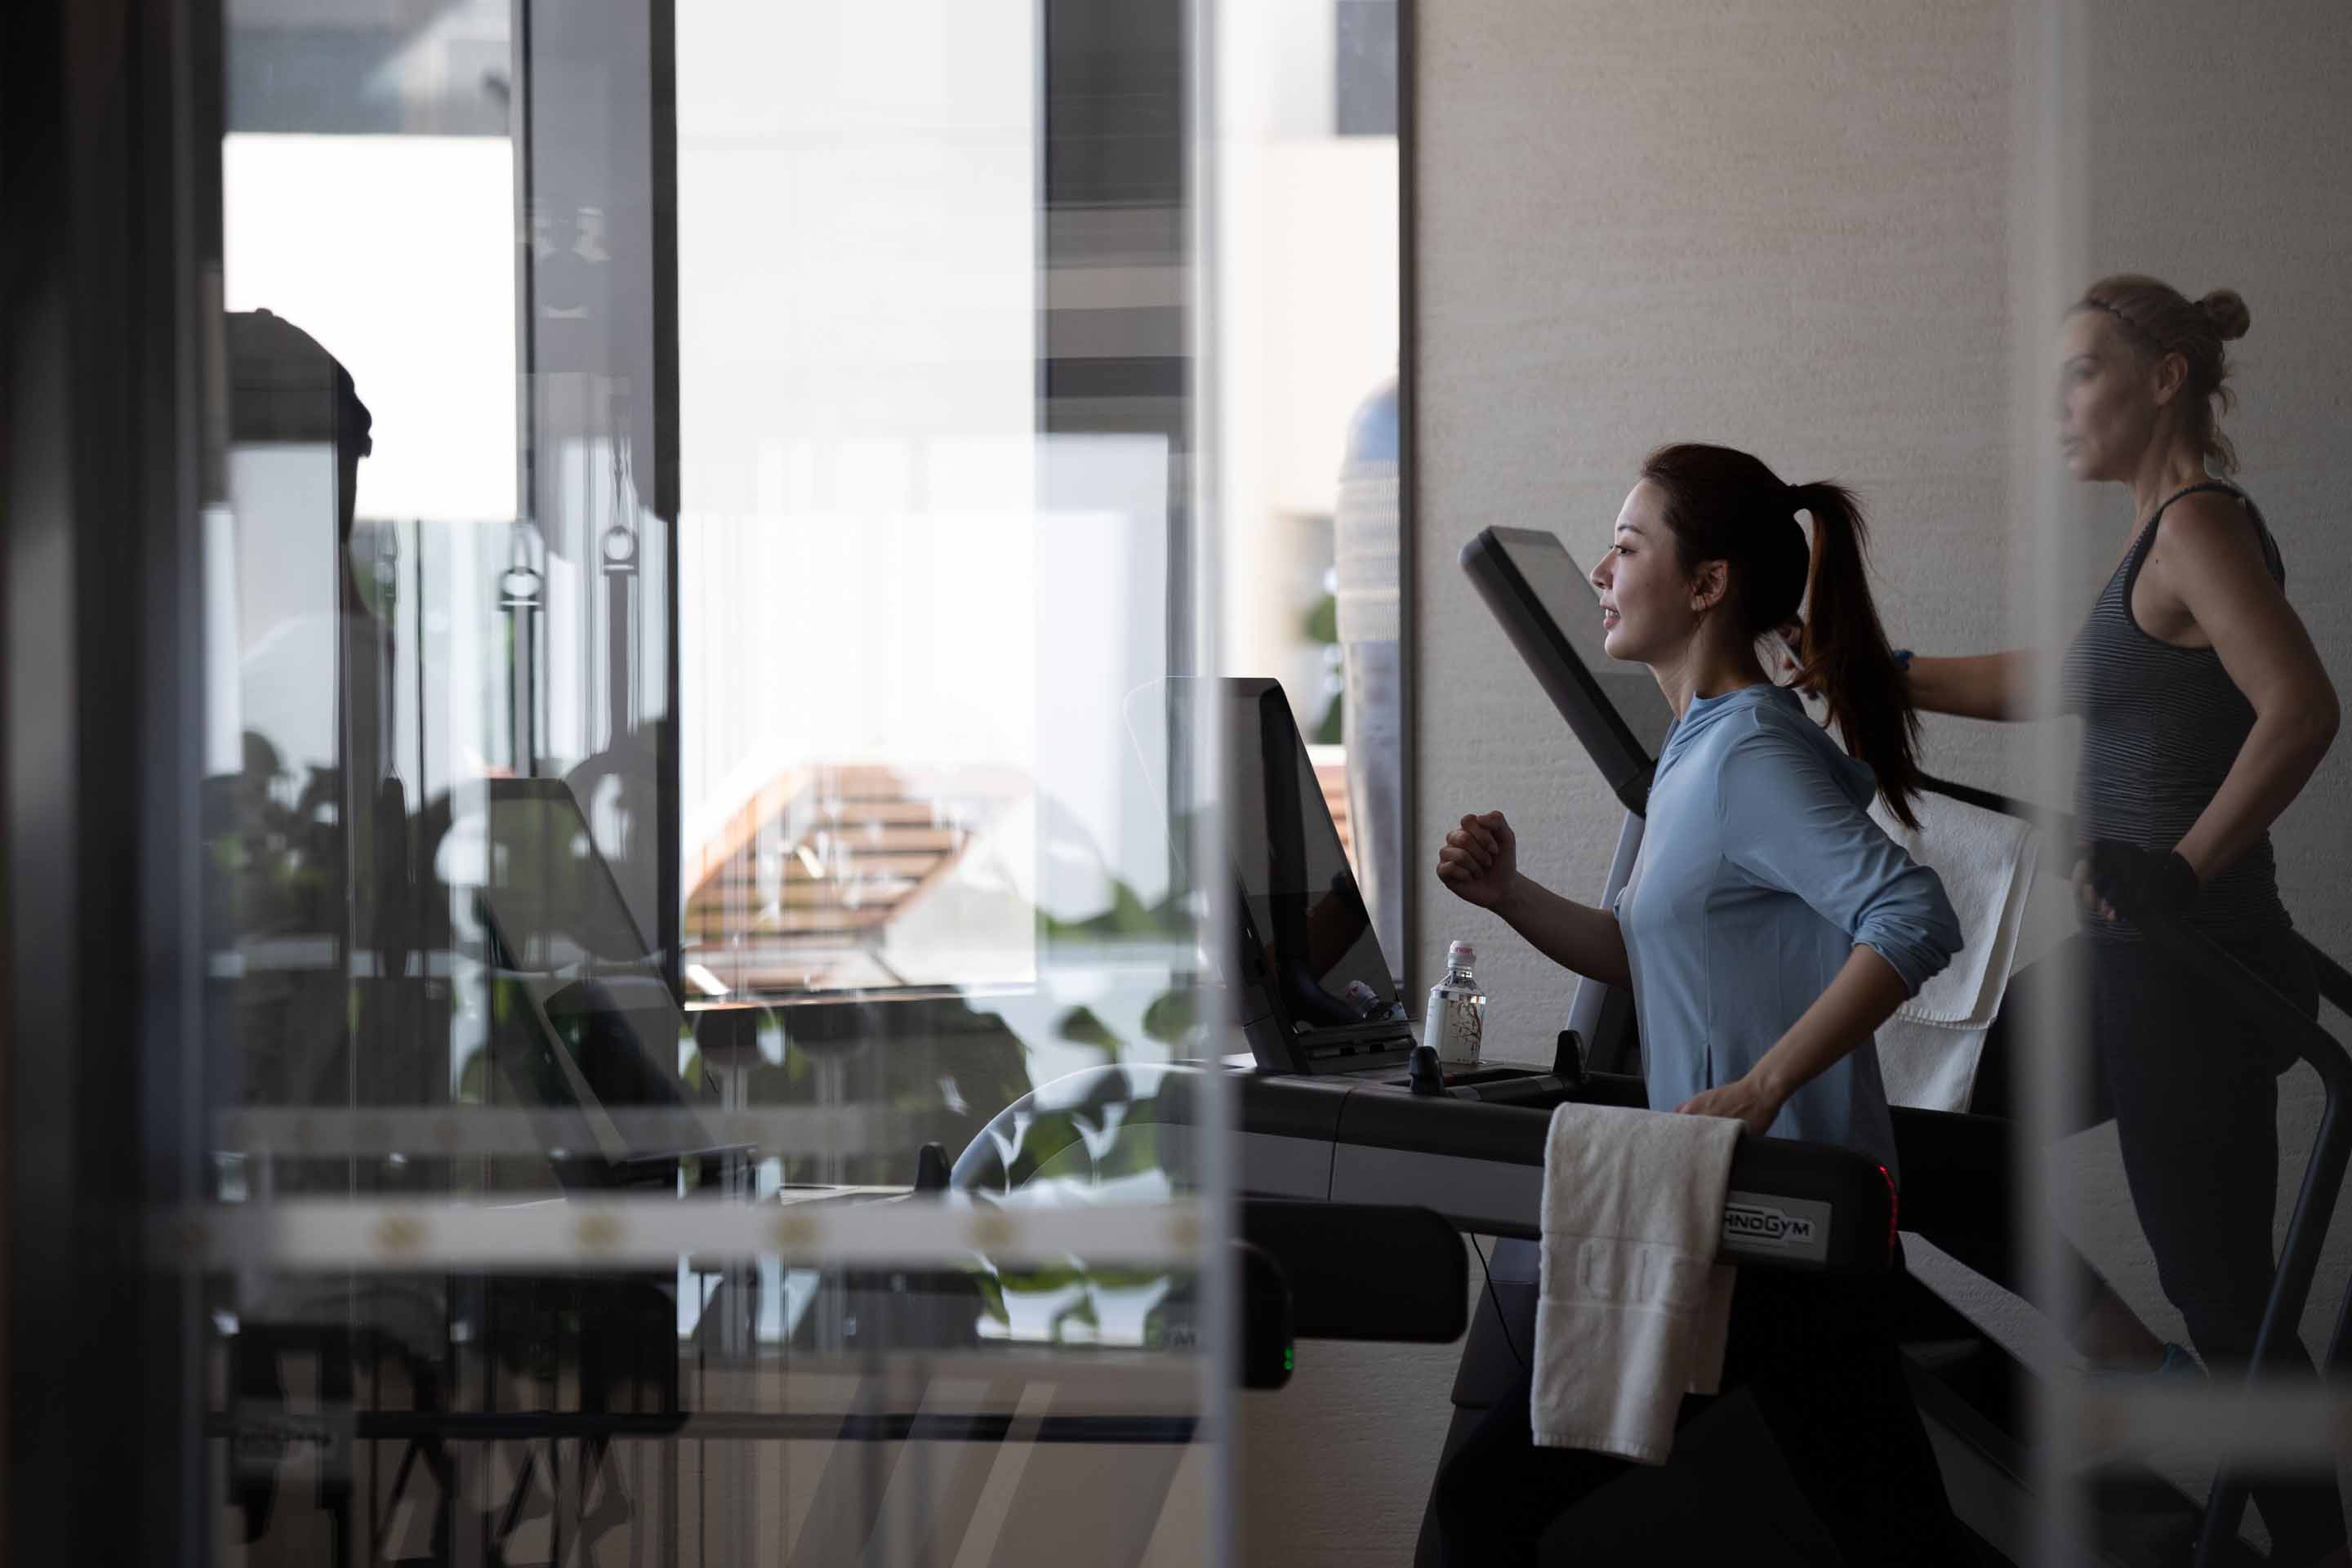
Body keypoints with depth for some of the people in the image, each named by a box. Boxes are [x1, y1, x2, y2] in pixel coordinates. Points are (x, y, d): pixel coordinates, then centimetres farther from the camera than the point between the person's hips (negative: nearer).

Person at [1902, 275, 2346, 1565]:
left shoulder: (2198, 525, -14)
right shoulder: (2167, 539, 16)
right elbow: (2053, 682, 28)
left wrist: (2187, 867, -21)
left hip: (2189, 963, -10)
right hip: (2128, 960, 10)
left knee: (2221, 1292, -4)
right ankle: (2143, 1374, 19)